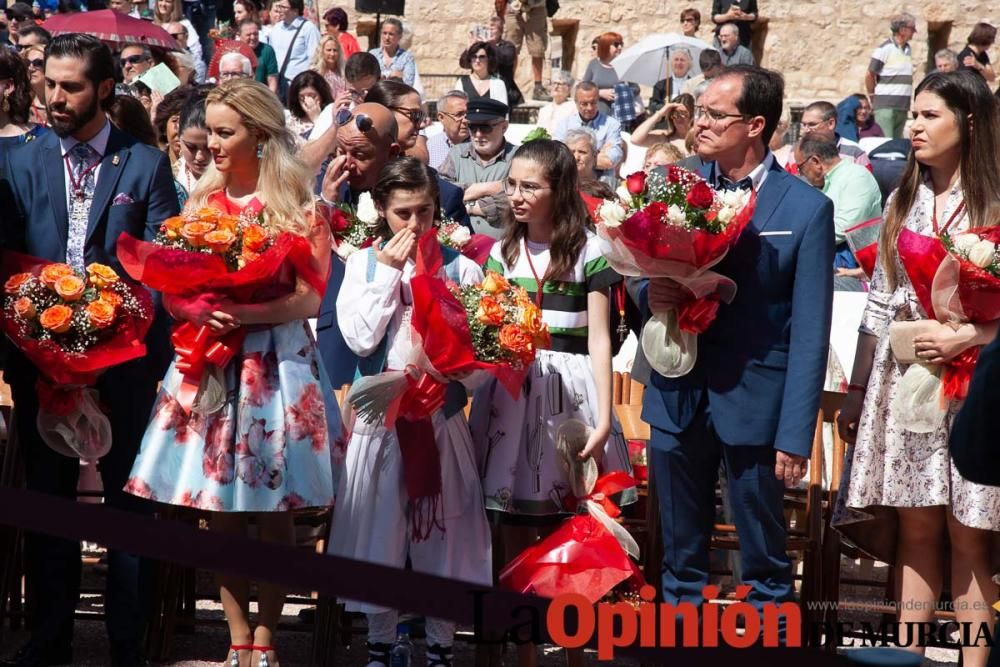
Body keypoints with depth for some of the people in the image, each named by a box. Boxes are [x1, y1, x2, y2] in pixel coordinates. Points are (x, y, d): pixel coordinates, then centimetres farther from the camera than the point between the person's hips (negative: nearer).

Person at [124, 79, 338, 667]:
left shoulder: (297, 207, -2)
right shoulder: (204, 201, 10)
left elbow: (308, 298, -8)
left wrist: (243, 313, -21)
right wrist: (200, 311, -11)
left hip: (275, 360, -4)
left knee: (273, 509, 1)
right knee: (221, 509, 4)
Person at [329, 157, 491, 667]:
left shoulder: (460, 267, 1)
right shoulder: (363, 264, 3)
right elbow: (360, 338, -9)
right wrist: (389, 272, -9)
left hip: (442, 413, 0)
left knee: (442, 529, 4)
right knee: (379, 529, 6)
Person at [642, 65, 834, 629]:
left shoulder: (806, 208, -7)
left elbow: (810, 333, -8)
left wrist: (795, 435, -12)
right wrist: (650, 293, -11)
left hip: (755, 404, -4)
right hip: (677, 396, 4)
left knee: (766, 564, 6)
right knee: (681, 561, 14)